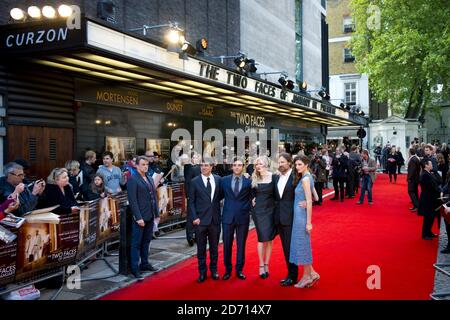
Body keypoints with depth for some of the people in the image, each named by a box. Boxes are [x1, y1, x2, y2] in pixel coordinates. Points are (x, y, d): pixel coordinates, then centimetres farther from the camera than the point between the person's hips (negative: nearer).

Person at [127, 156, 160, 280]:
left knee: (146, 241, 16)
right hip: (140, 217, -7)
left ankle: (144, 264, 27)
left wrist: (157, 213, 13)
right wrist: (138, 218, -18)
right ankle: (135, 268, 8)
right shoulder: (133, 179, -10)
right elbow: (132, 200, -15)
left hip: (150, 216, 7)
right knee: (136, 243, 1)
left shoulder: (150, 178, 13)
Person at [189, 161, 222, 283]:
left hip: (215, 218, 2)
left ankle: (214, 270, 28)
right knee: (201, 248, 7)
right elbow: (191, 201, -2)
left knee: (214, 247, 12)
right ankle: (202, 272, 19)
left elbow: (221, 196, 15)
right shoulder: (195, 181, -2)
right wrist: (194, 217, -9)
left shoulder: (218, 179, 3)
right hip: (200, 219, -2)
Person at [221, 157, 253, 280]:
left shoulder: (249, 181, 1)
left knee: (241, 245, 7)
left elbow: (252, 198, 7)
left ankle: (239, 270, 19)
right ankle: (228, 269, 19)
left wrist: (248, 209, -4)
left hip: (243, 217, -1)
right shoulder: (224, 180, 5)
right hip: (228, 216, 1)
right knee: (227, 244, 6)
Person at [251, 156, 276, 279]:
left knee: (269, 238, 5)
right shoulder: (254, 178, 1)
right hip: (258, 211, 0)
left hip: (270, 210, 0)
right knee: (262, 238, -1)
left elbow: (277, 193, -2)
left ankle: (266, 264, 16)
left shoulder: (273, 177, -4)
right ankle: (261, 266, 7)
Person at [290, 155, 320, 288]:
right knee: (302, 244, 14)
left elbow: (309, 201, -19)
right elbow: (314, 196, 15)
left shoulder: (305, 179, -16)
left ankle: (307, 276, 12)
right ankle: (311, 273, 19)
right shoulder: (306, 177, 11)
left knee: (302, 244, 1)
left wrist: (308, 222, -20)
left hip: (301, 215, -9)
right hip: (299, 214, 9)